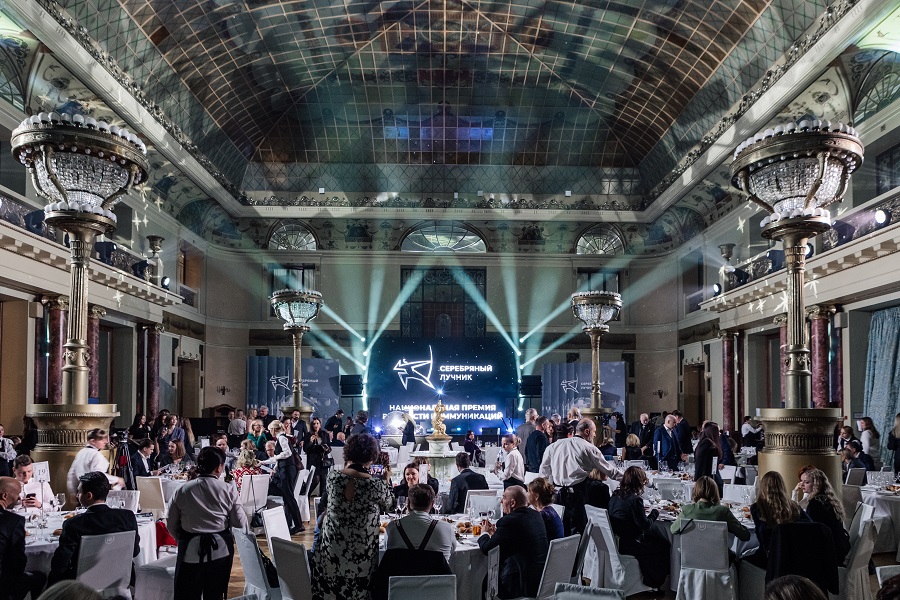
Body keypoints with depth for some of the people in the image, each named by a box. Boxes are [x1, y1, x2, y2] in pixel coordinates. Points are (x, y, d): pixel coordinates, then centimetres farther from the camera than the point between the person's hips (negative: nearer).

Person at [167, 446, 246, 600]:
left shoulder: (182, 491, -5)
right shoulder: (228, 490, -10)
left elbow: (172, 525, 3)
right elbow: (240, 523, -4)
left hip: (191, 551, 0)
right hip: (219, 549, 0)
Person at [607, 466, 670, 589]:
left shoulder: (615, 495, 4)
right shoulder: (634, 499, -22)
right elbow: (645, 525, -16)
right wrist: (654, 513, 0)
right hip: (624, 544, -9)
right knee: (664, 546, 3)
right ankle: (655, 582, 17)